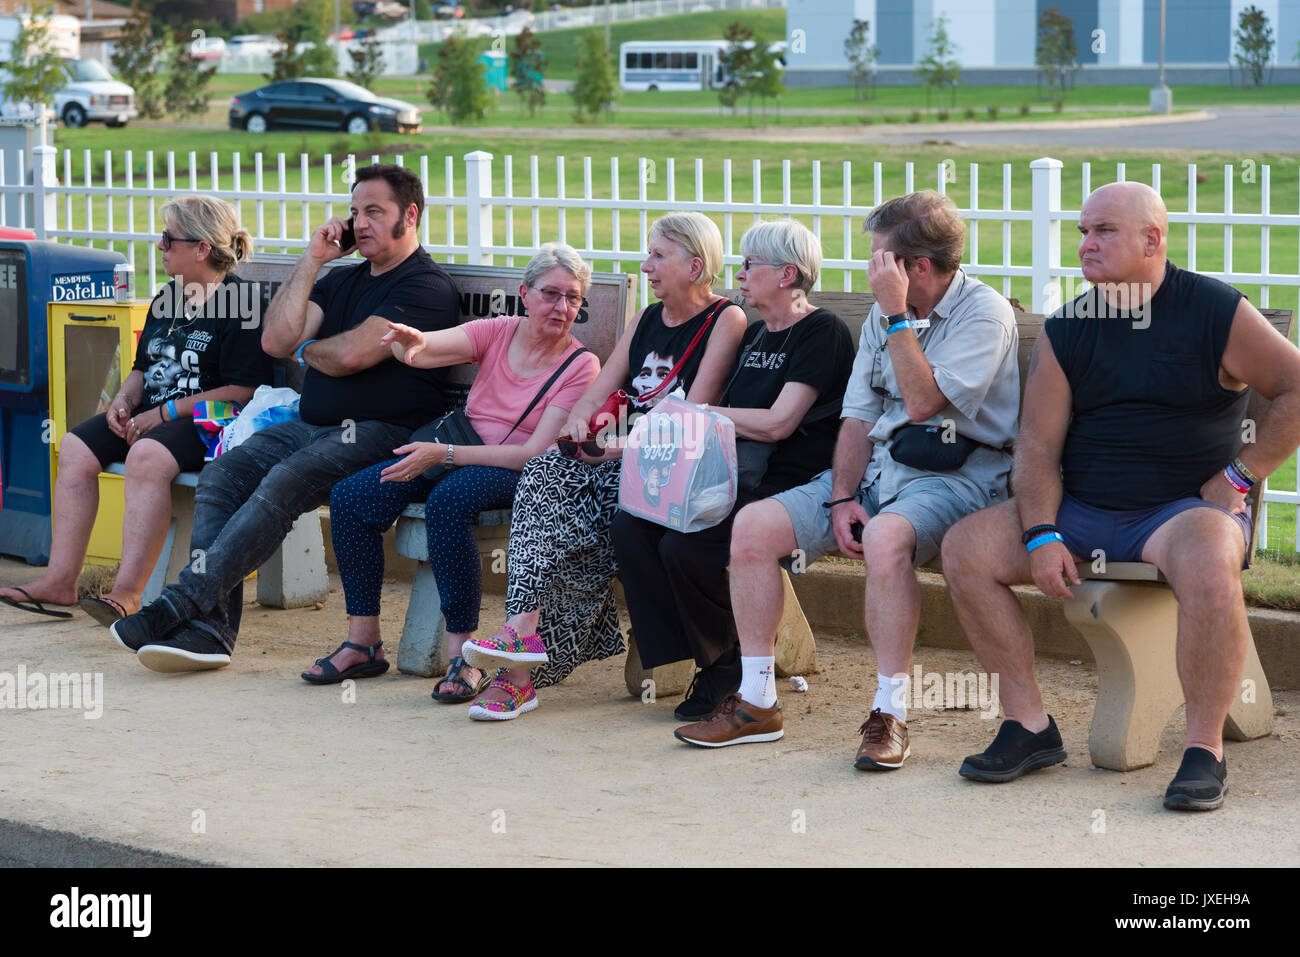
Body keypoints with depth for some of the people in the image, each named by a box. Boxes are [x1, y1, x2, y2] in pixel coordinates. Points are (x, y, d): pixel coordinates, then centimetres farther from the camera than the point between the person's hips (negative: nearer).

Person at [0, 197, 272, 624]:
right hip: (151, 417, 9)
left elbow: (242, 391, -17)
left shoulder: (242, 301, -10)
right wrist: (123, 401, 1)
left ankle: (127, 592, -38)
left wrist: (164, 413, -17)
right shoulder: (167, 300, 17)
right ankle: (60, 581, -14)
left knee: (147, 455, -36)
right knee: (75, 448, -11)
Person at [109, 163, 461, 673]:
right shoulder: (342, 279, 23)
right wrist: (311, 260, 5)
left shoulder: (427, 286, -5)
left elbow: (351, 354, -16)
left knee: (283, 483, -32)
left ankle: (180, 604, -34)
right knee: (222, 473, -16)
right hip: (312, 424, 8)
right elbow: (275, 340, 9)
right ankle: (208, 627, -25)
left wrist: (305, 349, 6)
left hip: (382, 433, -8)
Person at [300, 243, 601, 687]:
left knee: (448, 500, -38)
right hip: (453, 455, 5)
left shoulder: (581, 366, -5)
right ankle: (363, 642, -6)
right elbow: (425, 349, -10)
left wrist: (444, 454, -19)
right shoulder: (498, 332, 6)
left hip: (516, 472, -5)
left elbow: (535, 453, -14)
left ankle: (462, 651, -32)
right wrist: (414, 343, -38)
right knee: (349, 496, -14)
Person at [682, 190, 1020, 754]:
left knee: (885, 537, -39)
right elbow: (859, 415, 11)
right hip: (876, 466, 7)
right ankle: (755, 702, -3)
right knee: (754, 524, -10)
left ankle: (890, 713, -27)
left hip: (955, 474, -7)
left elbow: (923, 402, -21)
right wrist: (842, 497, -4)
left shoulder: (984, 312, -10)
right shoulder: (885, 312, 13)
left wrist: (897, 315, -18)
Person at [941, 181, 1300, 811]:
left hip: (1185, 507, -4)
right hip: (1081, 510, 5)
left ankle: (1204, 749, -24)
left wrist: (1240, 476, -7)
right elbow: (1038, 445, 4)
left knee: (1209, 563, -38)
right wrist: (1041, 536, -10)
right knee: (965, 548, -15)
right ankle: (1029, 726, -7)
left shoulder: (1216, 312, -2)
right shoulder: (1065, 330, 8)